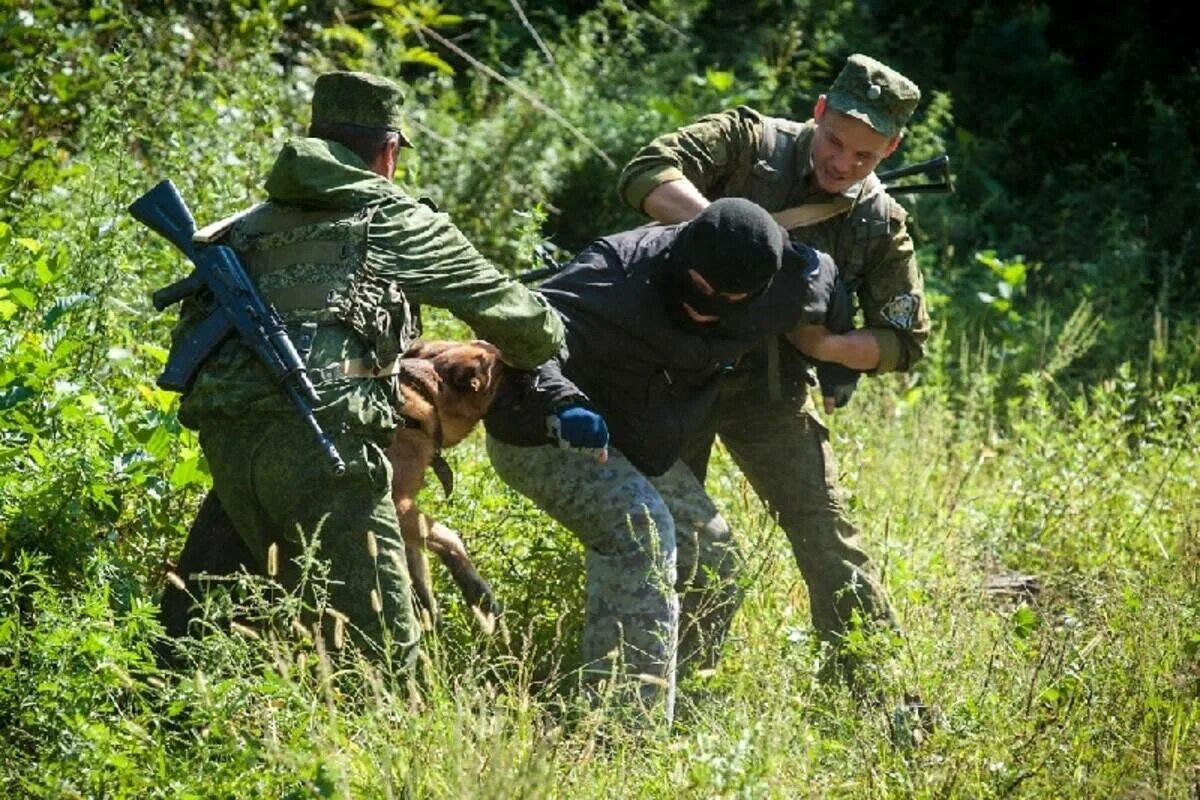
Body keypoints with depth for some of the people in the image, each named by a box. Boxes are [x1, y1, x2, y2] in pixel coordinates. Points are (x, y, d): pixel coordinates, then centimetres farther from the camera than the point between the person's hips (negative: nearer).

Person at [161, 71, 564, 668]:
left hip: (226, 442, 6)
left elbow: (191, 333, 22)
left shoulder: (247, 228, 25)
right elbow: (505, 308, 22)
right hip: (323, 437, -6)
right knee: (382, 648, -5)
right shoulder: (396, 220, 13)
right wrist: (546, 341, 42)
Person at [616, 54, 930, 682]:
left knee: (827, 539, -3)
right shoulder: (750, 141, -9)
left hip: (771, 392, 2)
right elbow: (647, 174, -23)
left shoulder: (881, 222, -2)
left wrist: (825, 345, -17)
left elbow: (906, 340, 2)